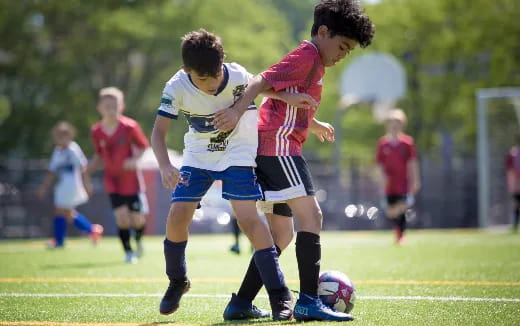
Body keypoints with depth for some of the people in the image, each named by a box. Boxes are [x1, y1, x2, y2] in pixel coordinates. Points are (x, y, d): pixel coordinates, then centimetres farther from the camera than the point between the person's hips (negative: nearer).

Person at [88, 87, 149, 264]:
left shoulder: (129, 127, -13)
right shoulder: (96, 131, -4)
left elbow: (143, 146, -3)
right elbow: (99, 155, 9)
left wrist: (135, 159, -22)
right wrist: (89, 168, -8)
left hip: (130, 178, -1)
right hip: (112, 180, 1)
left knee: (137, 219, 2)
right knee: (121, 216, -9)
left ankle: (138, 241, 35)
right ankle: (128, 252, 4)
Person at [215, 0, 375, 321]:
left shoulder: (312, 62, 23)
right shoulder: (307, 56, -7)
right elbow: (263, 81, -20)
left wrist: (315, 125, 36)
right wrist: (238, 112, -32)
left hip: (267, 150, 11)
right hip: (278, 145, -11)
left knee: (282, 234, 11)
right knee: (311, 216, -14)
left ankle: (240, 304, 11)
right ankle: (309, 302, -19)